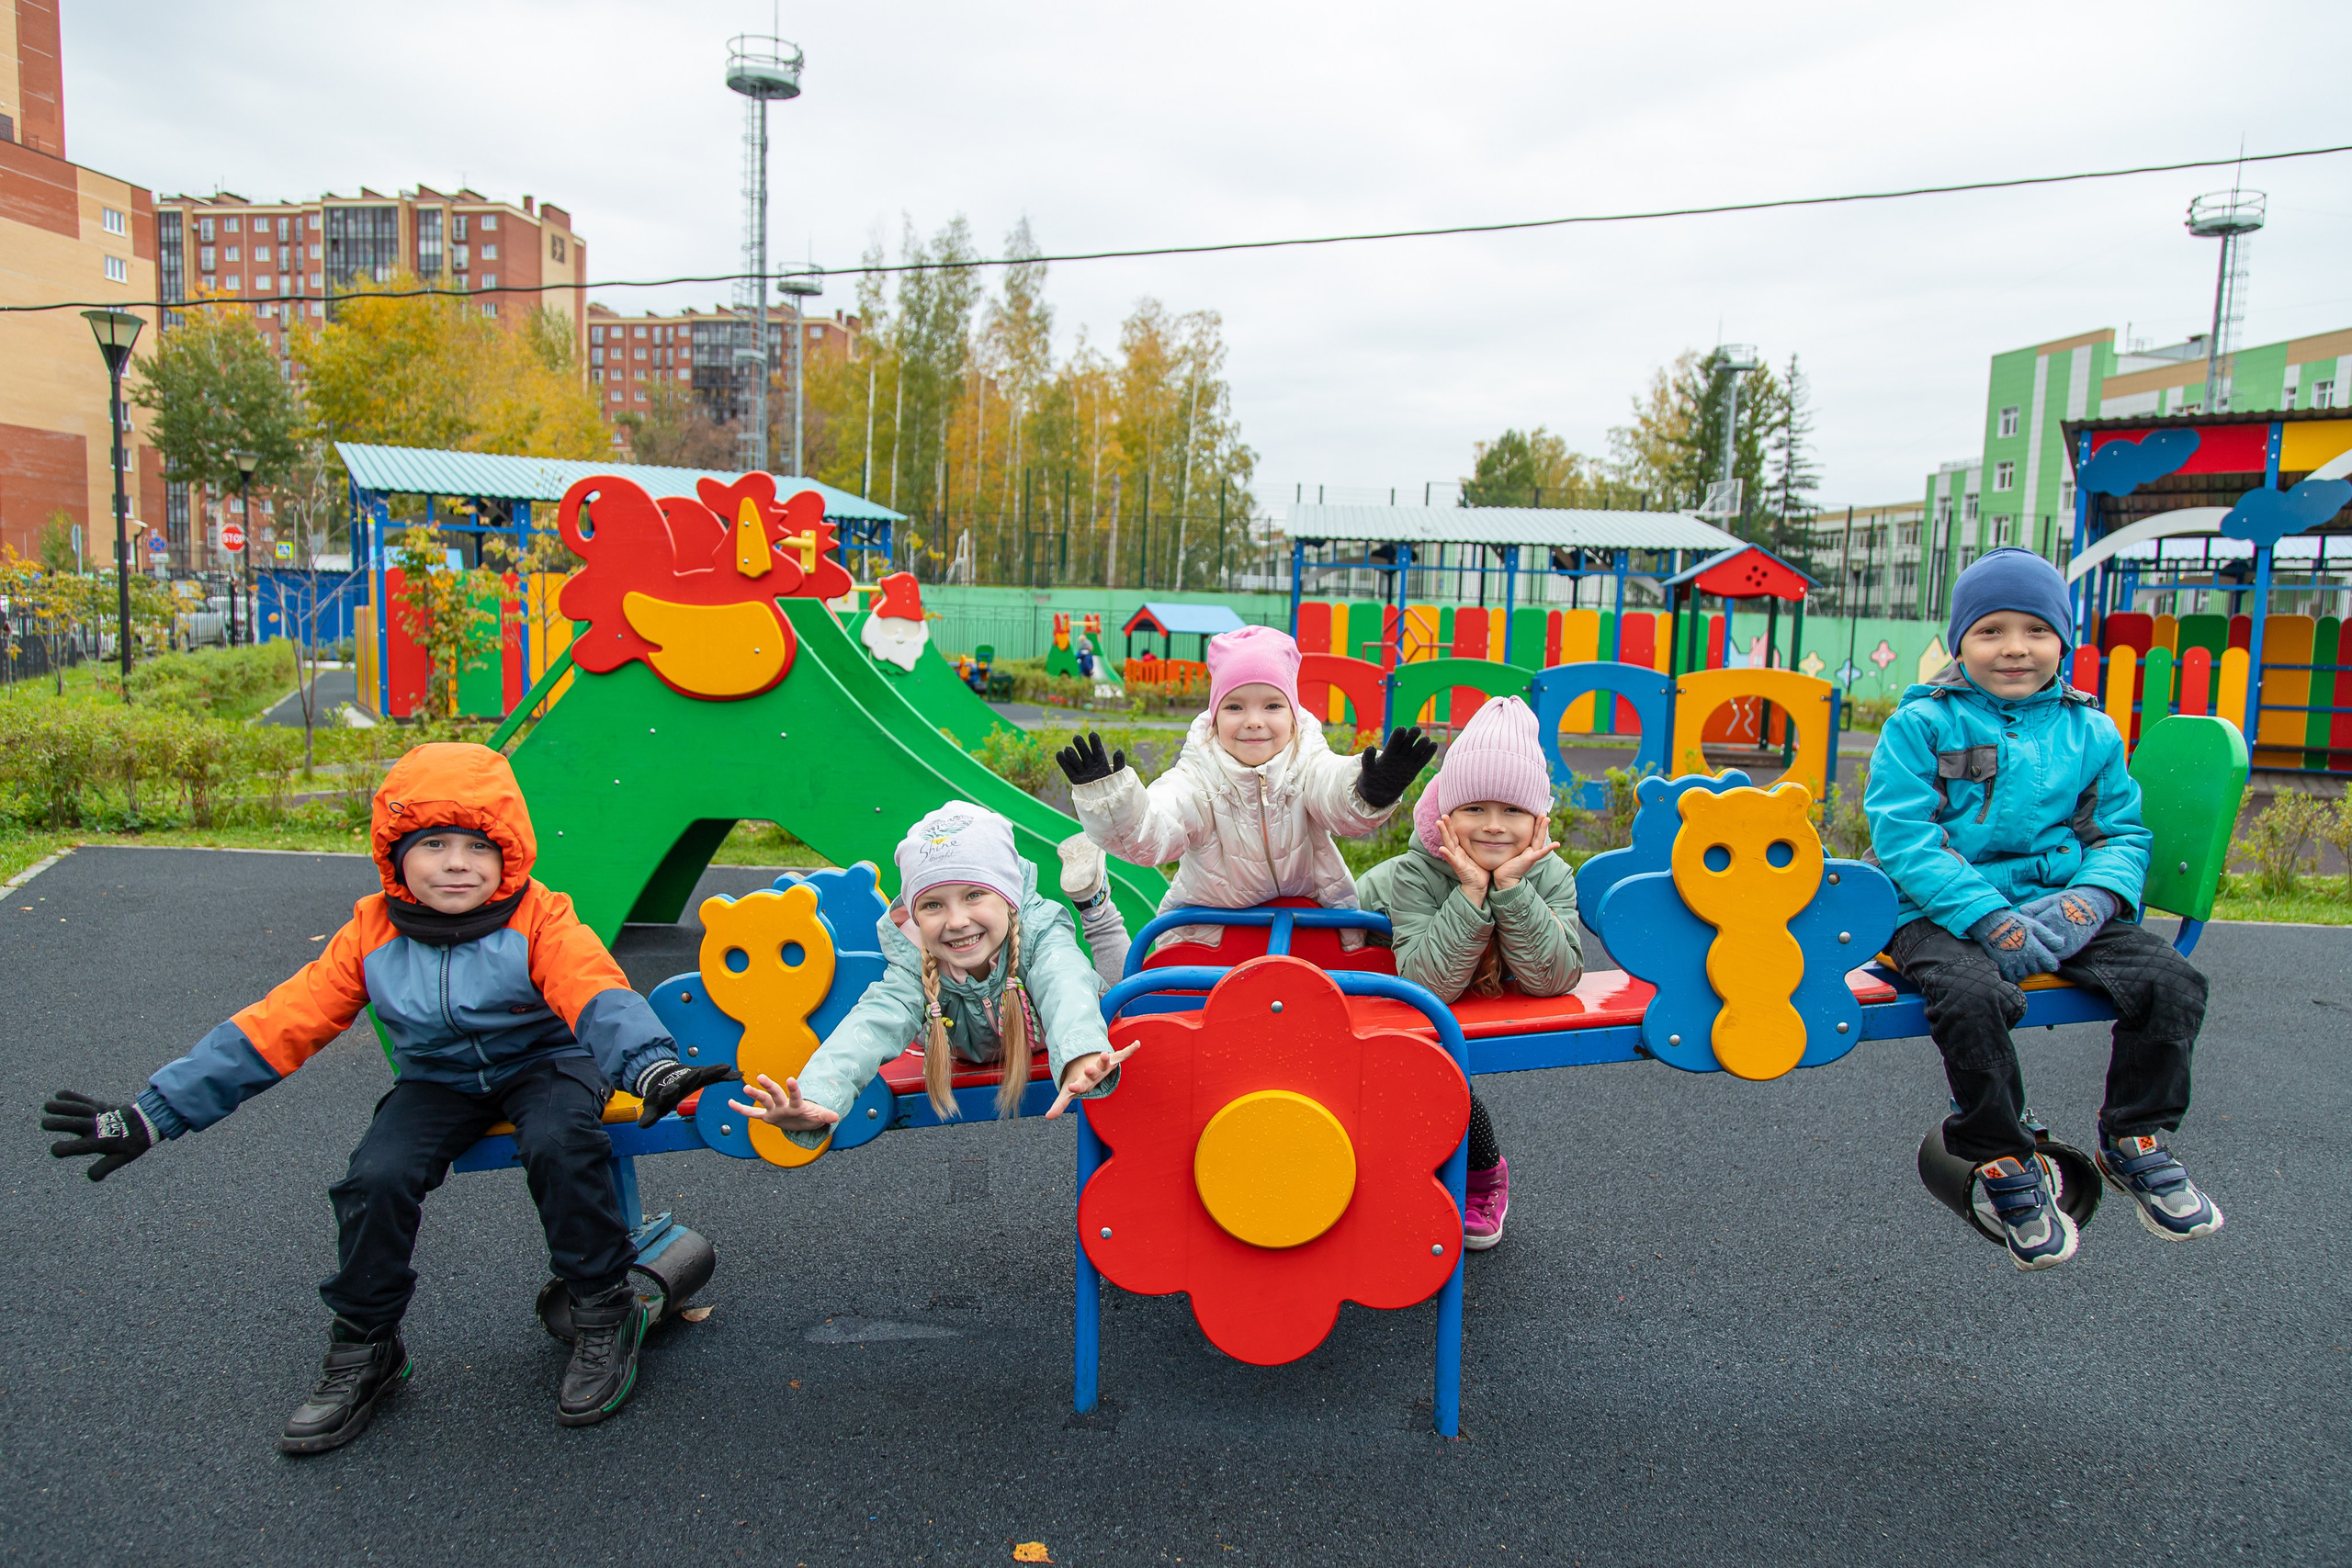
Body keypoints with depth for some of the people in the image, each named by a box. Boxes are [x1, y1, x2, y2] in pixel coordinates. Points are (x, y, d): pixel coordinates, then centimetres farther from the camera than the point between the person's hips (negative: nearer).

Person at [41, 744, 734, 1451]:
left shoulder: (538, 921, -18)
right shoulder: (373, 934, -8)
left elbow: (596, 995, -34)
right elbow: (279, 1024, -8)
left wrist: (651, 1067, -55)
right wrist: (152, 1113, -11)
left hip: (542, 1063, -3)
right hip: (438, 1081, 4)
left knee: (559, 1144, -33)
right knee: (377, 1176, -21)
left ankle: (605, 1314, -11)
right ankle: (362, 1352, 5)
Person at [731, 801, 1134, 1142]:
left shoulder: (1040, 933, -40)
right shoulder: (914, 967, -36)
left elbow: (1067, 990, -61)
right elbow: (871, 1026, -53)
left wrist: (1081, 1059, -85)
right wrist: (813, 1101, -75)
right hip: (967, 1062, 1)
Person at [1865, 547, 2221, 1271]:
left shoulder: (2090, 731, 14)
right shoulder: (1921, 723, 0)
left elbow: (2123, 831, 13)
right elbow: (1902, 833, -9)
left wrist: (2095, 897, -11)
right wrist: (1985, 914, -20)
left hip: (2065, 906, 4)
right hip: (1948, 911, -4)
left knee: (2171, 981, -17)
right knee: (1971, 995, -33)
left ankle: (2135, 1143, 8)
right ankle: (2006, 1166, -10)